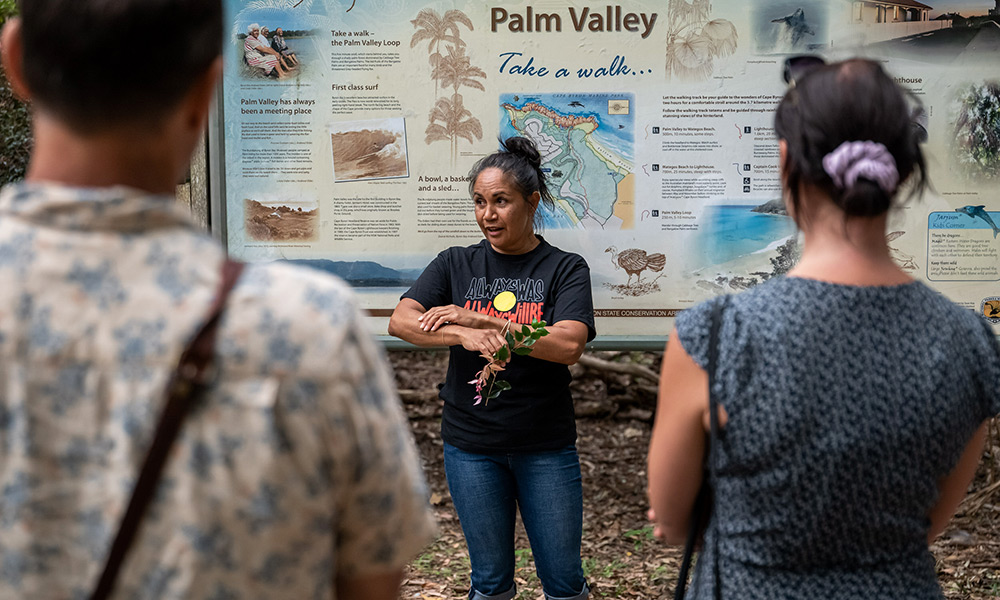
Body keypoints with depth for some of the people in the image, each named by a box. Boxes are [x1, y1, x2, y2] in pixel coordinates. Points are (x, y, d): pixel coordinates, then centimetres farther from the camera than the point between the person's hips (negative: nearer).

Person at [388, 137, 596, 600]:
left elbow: (568, 345, -17)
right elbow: (400, 322, -10)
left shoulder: (565, 269, -1)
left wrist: (483, 321, -20)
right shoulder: (456, 265, 4)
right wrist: (465, 335, -28)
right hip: (471, 444, 1)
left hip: (546, 446, -1)